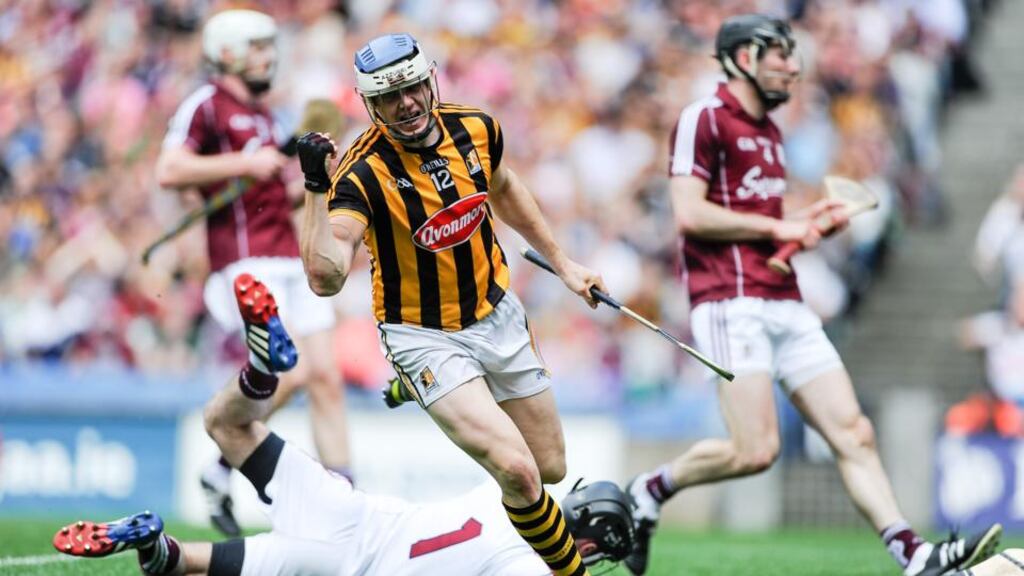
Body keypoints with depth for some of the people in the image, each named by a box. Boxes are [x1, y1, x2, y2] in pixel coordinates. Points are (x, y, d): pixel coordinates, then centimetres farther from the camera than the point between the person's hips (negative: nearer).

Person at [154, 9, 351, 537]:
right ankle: (221, 472, -2)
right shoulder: (206, 104, -3)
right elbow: (169, 171, -16)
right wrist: (245, 163, -17)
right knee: (291, 369, -19)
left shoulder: (263, 116, 24)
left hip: (289, 260, 8)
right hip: (246, 260, -8)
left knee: (326, 379, 0)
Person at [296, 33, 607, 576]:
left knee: (551, 469, 10)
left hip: (495, 314, 6)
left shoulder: (475, 129, -8)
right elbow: (326, 277, -38)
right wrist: (317, 189, -46)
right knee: (518, 473, -19)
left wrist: (561, 262, 20)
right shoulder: (364, 174, -25)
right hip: (425, 338, -6)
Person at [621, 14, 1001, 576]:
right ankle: (649, 490, 4)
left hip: (786, 305, 8)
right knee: (755, 451, -17)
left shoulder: (768, 132, 22)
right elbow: (691, 214, -15)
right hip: (731, 303, -8)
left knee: (853, 435, -3)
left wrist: (809, 220, 14)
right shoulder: (704, 119, -5)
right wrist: (776, 226, -10)